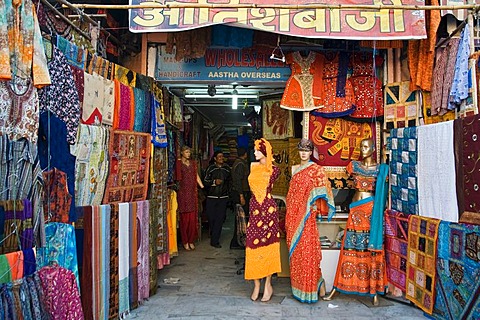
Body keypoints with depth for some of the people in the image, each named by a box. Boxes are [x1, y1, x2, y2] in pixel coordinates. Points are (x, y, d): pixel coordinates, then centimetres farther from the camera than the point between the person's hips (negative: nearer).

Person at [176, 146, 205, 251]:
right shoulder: (178, 163, 0)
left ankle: (191, 241, 12)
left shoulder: (193, 163, 16)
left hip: (192, 192, 5)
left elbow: (197, 176, 15)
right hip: (183, 192, -4)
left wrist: (203, 187, 7)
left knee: (193, 218, 3)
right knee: (184, 217, -2)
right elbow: (177, 178, -5)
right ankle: (185, 241, 7)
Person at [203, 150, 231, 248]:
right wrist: (214, 182, -14)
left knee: (220, 218, -5)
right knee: (211, 218, 2)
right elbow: (205, 181, 0)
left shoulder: (227, 168, 9)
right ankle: (214, 236, 27)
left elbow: (230, 181, 19)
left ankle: (214, 240, -2)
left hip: (223, 197, 2)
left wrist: (228, 192, 13)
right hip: (211, 197, -1)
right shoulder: (210, 168, 1)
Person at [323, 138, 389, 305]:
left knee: (373, 249, 0)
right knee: (349, 248, 1)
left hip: (372, 210, -1)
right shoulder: (354, 165, 8)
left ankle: (374, 291, 11)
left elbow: (382, 191, 6)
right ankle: (336, 288, 7)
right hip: (356, 209, 1)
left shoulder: (381, 169, 6)